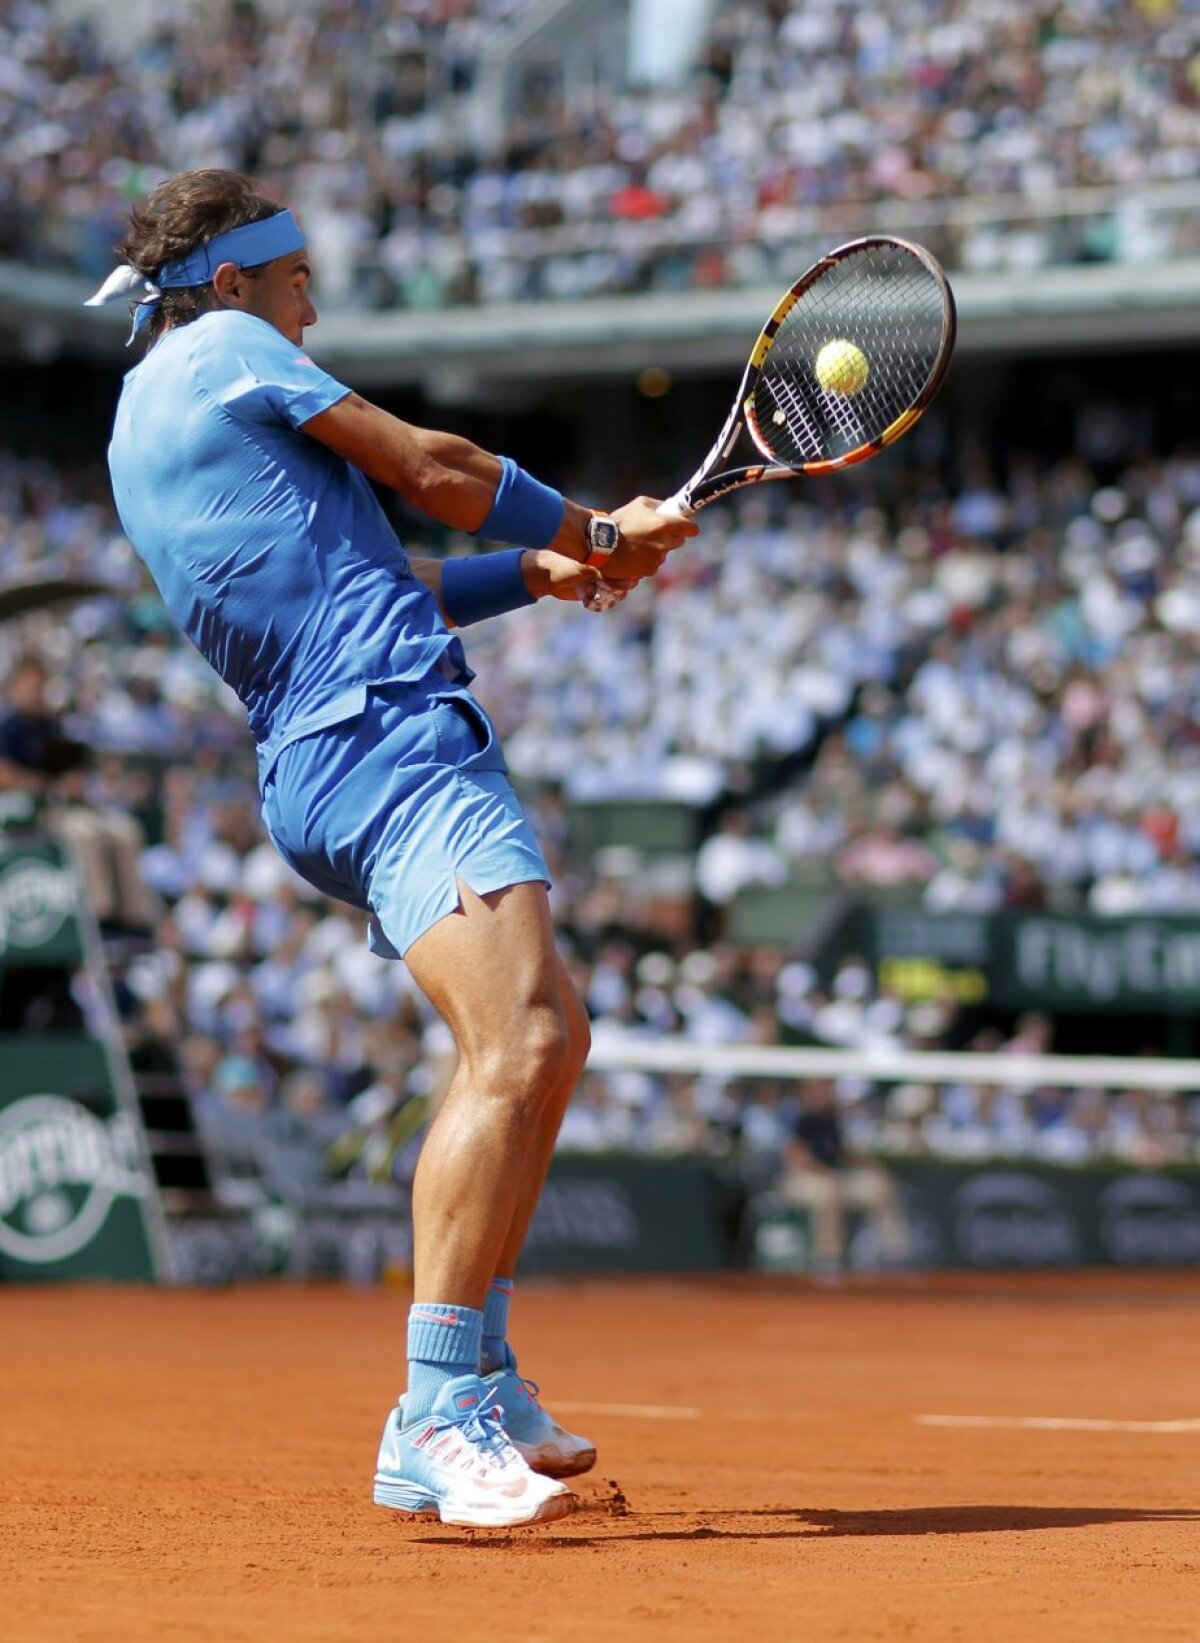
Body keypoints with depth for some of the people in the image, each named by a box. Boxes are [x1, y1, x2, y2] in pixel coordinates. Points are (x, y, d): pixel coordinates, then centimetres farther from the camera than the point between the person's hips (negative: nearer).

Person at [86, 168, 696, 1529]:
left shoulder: (151, 418, 27)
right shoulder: (226, 348, 1)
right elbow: (436, 472, 0)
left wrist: (538, 572, 21)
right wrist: (593, 532, 17)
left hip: (318, 761, 11)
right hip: (390, 739, -11)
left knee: (545, 1037, 20)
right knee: (516, 1049, -23)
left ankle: (478, 1385, 20)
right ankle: (436, 1424, -27)